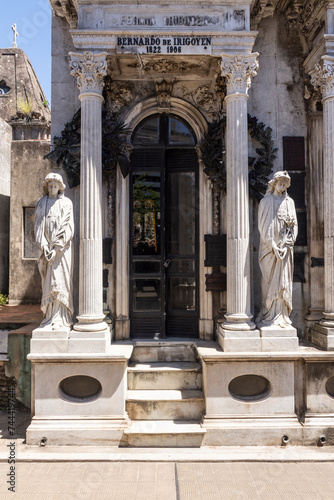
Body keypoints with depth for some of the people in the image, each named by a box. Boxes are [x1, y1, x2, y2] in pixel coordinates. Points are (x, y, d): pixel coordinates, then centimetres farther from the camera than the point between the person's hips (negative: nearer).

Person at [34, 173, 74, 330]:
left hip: (62, 247, -4)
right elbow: (38, 226, 7)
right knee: (48, 281, 5)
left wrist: (56, 247, -14)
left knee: (60, 280, -8)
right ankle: (50, 316, 13)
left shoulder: (66, 203, 0)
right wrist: (44, 245, -7)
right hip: (47, 246, 4)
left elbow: (68, 226, -7)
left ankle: (61, 318, -6)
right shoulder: (41, 203, 11)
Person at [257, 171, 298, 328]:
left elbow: (294, 225, 11)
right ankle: (269, 315, 1)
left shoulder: (289, 202, 14)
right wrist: (272, 246, -13)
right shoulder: (265, 201, 2)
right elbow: (263, 226, -4)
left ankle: (282, 315, 8)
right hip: (269, 247, -4)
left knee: (284, 280, 3)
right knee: (270, 281, -4)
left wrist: (287, 243, -3)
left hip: (285, 246, 4)